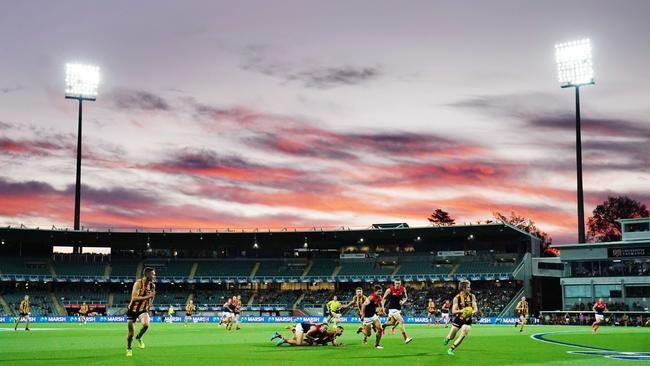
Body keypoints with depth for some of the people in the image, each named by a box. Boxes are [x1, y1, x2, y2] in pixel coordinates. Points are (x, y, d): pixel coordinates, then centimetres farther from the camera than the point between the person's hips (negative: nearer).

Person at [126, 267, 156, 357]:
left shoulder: (152, 285, -4)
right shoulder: (138, 283, -21)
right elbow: (134, 298, -32)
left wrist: (150, 303, 12)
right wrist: (147, 297, -37)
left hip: (143, 309, 3)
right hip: (133, 309, -3)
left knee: (146, 324, -27)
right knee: (131, 332, 4)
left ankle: (138, 338, 3)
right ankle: (128, 348, 31)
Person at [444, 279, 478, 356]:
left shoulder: (472, 297, -5)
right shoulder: (457, 298, -13)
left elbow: (476, 308, -6)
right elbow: (453, 311, -14)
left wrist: (473, 311, -29)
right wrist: (462, 310, -32)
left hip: (467, 320, 2)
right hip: (458, 319, -2)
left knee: (463, 336, -14)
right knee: (451, 337, 8)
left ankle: (451, 349, 1)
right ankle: (447, 338, 46)